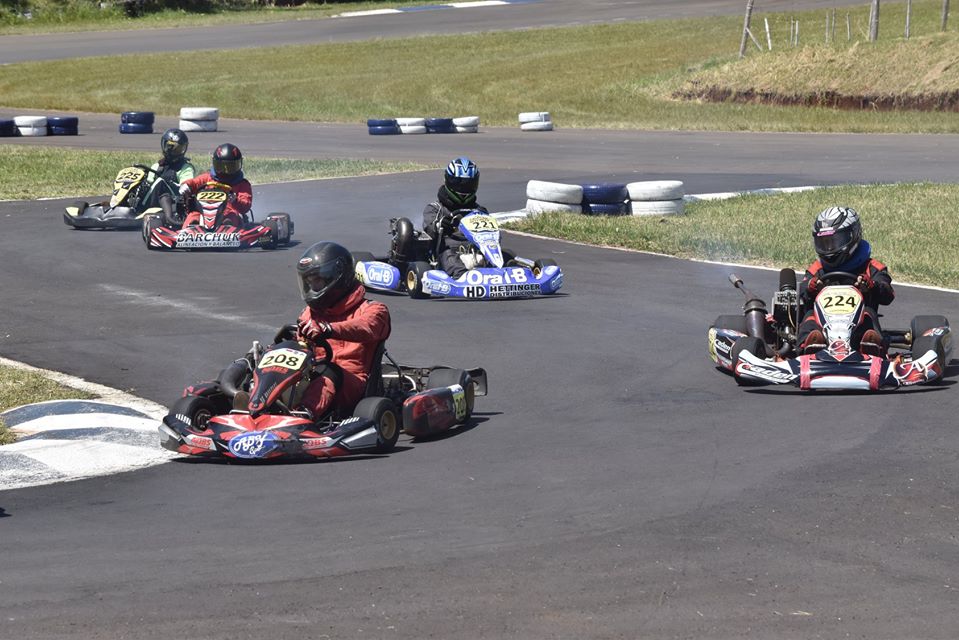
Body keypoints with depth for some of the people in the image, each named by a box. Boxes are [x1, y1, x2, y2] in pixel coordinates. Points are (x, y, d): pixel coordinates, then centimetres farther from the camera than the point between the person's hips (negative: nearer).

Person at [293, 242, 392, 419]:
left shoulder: (371, 310, 7)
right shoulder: (311, 313, 27)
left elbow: (365, 328, -19)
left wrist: (328, 329, -39)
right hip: (310, 378, 5)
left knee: (329, 371, -38)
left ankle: (305, 412, -66)